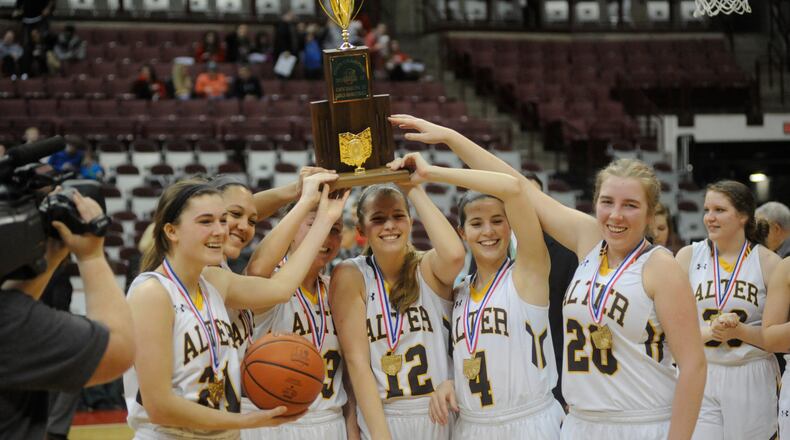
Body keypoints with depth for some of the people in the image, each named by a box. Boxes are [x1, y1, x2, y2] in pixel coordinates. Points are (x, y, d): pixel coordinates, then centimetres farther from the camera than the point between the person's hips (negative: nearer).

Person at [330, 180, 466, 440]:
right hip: (380, 418, -1)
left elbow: (455, 254, -27)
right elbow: (357, 360, -11)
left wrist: (414, 190, -19)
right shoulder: (350, 275, -6)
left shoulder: (428, 267, -2)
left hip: (441, 417, 2)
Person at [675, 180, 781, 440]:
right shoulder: (688, 257, 2)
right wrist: (708, 332, -17)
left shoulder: (768, 262, 0)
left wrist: (740, 331, -15)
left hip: (753, 382, 0)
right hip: (699, 379, 0)